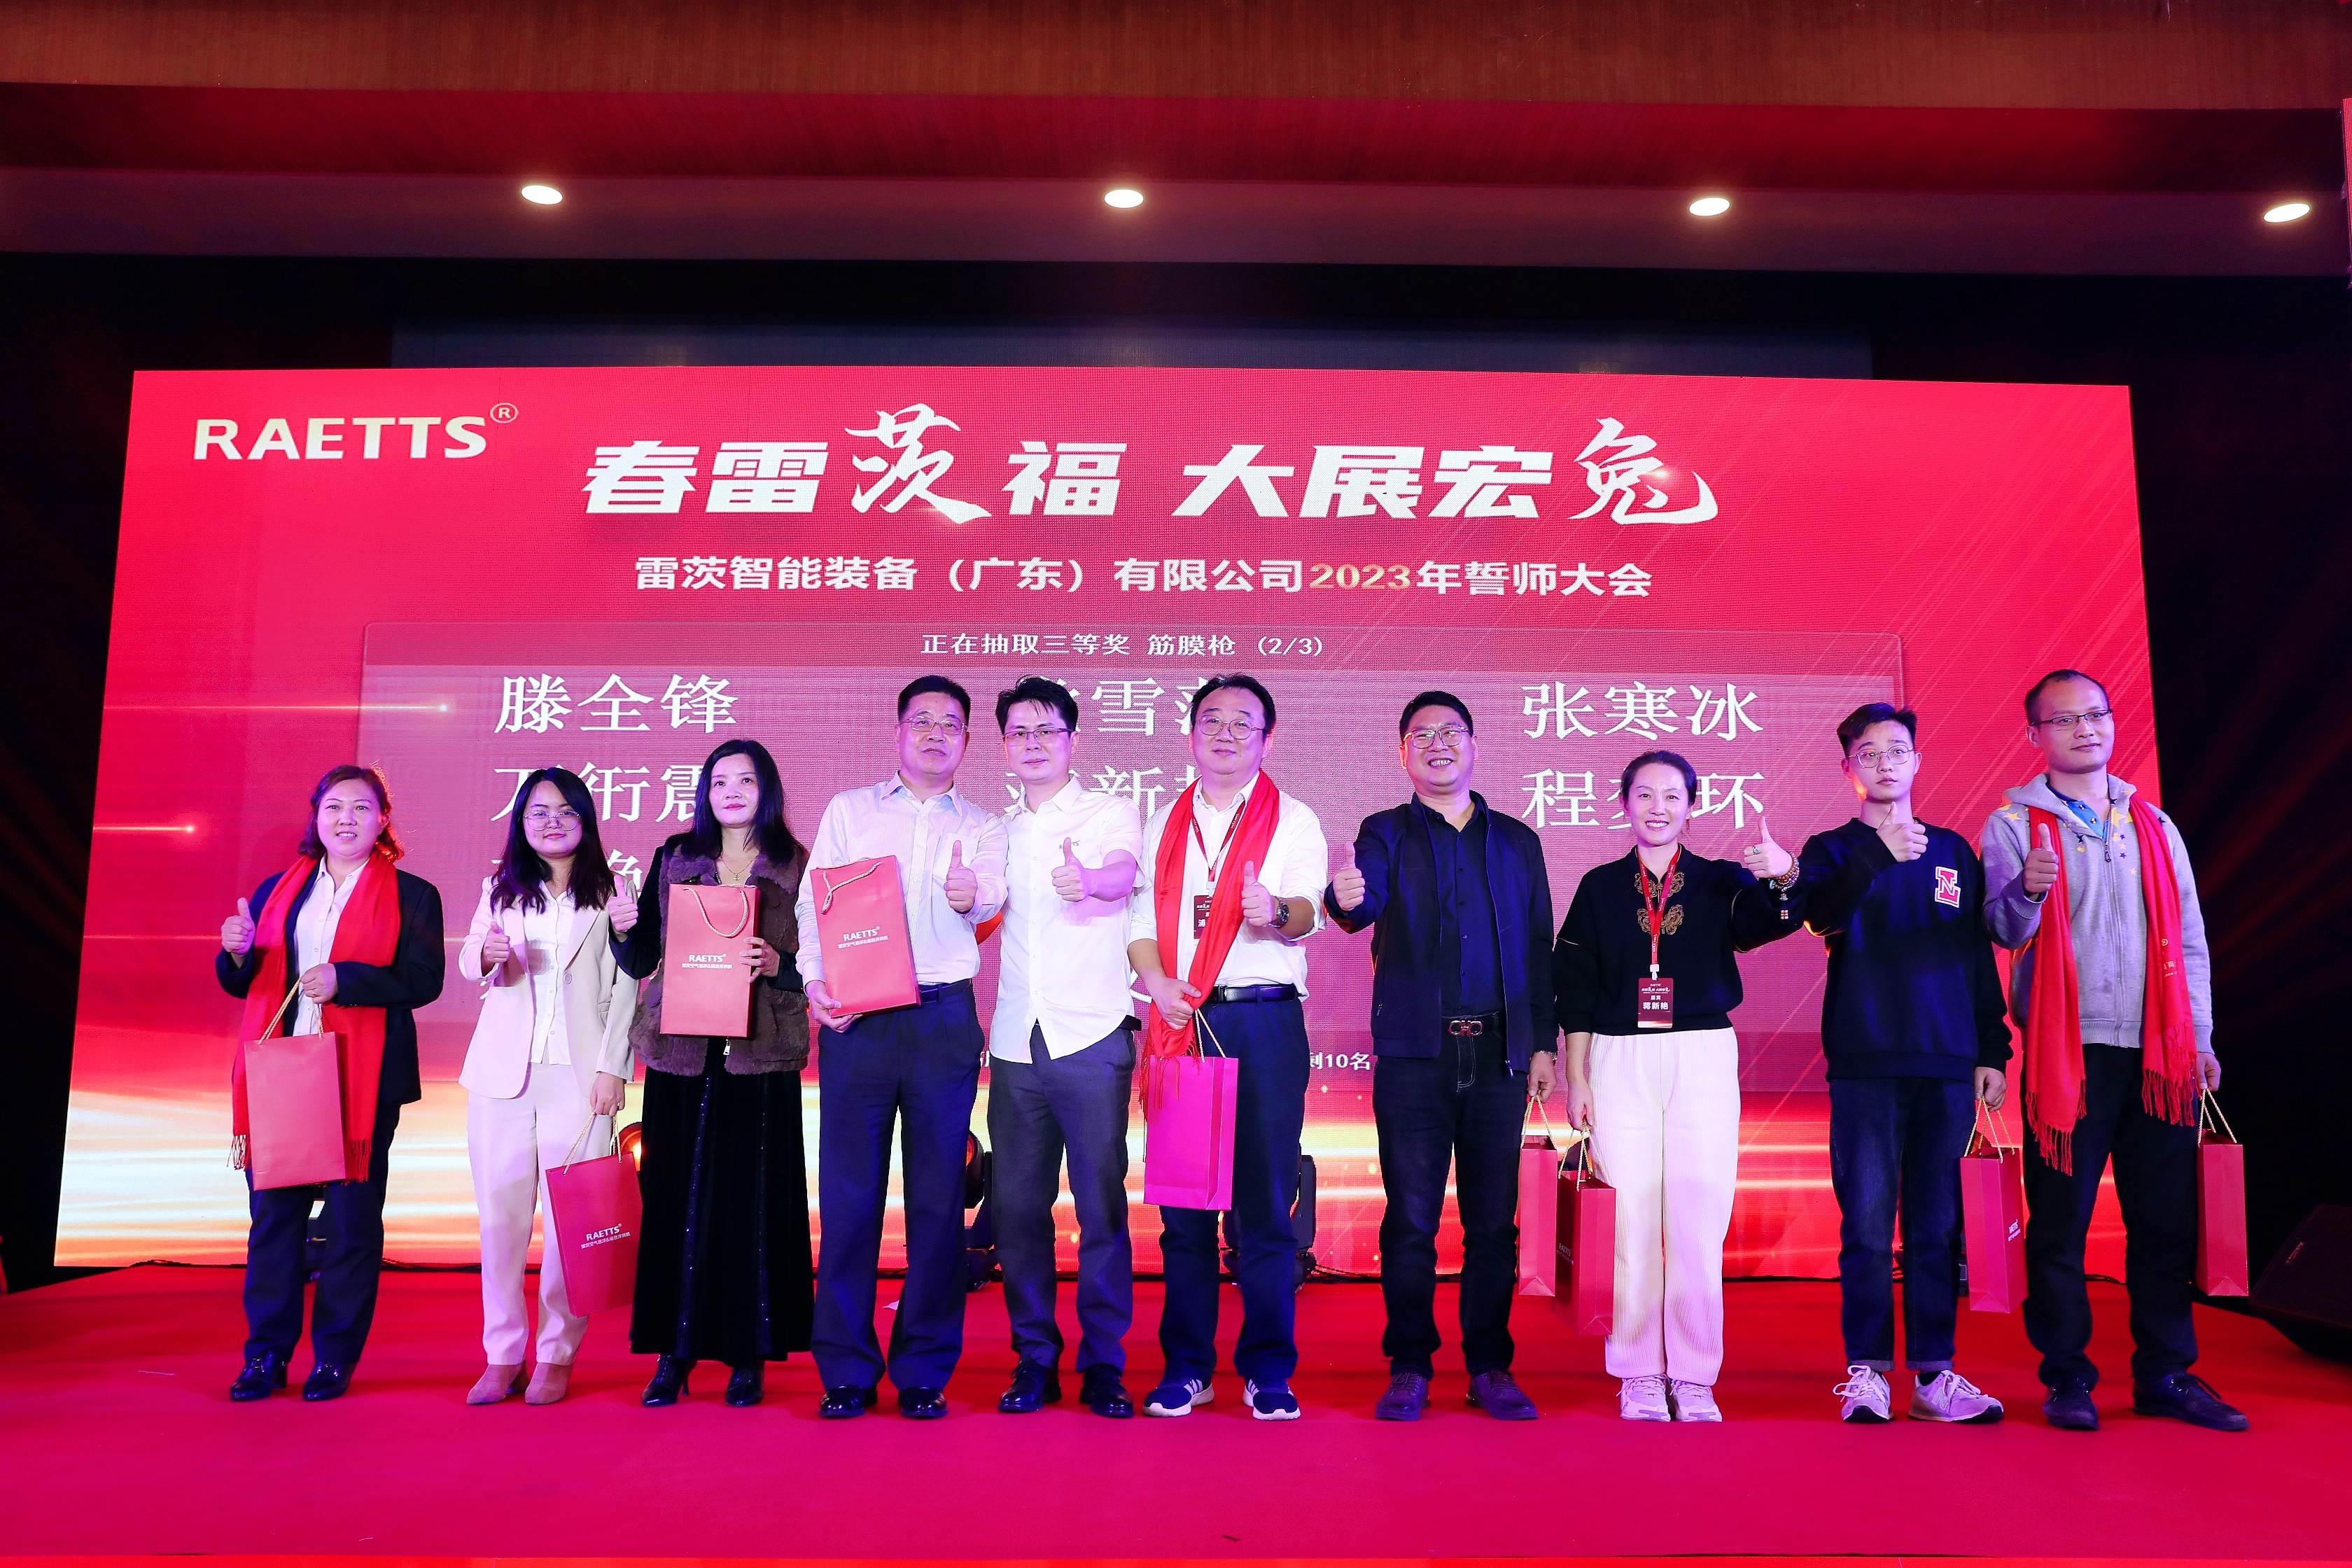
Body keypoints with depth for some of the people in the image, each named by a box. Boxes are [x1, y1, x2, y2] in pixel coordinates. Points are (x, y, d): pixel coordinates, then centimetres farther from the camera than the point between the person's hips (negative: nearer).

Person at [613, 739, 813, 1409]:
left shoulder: (797, 867, 5)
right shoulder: (673, 859, 12)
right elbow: (640, 961, 11)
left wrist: (778, 965, -17)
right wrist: (623, 927, -8)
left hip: (759, 1054, -2)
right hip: (681, 1051, 2)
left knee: (753, 1199, 0)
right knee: (678, 1198, 3)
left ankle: (747, 1356, 10)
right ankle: (674, 1352, 13)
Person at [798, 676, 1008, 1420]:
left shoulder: (983, 827, 13)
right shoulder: (847, 811, 14)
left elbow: (992, 894, -6)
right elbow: (814, 901, 7)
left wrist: (972, 895, -29)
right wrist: (815, 981, -10)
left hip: (945, 1017, 0)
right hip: (854, 1016, 0)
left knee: (938, 1195, 2)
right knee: (849, 1190, -1)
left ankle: (924, 1371, 12)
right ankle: (846, 1370, 10)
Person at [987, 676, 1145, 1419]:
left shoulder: (1111, 814, 1)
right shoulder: (996, 831, 16)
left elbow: (1122, 872, -22)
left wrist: (1088, 879, -44)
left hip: (1092, 1039, -4)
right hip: (1016, 1042, 4)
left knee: (1102, 1204, -1)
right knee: (1016, 1204, 5)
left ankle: (1103, 1365, 11)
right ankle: (1034, 1359, 18)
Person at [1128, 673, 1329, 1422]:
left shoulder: (1293, 820, 6)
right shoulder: (1162, 824, 17)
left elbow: (1306, 912, -9)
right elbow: (1140, 918, 10)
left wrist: (1277, 911, -33)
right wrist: (1157, 981, -9)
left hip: (1265, 1022, -2)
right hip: (1179, 1023, 3)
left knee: (1266, 1201, -2)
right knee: (1183, 1199, 5)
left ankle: (1268, 1370, 10)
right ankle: (1186, 1366, 16)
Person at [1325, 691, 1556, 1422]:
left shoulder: (1516, 840, 15)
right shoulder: (1387, 833, 7)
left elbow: (1539, 946, 14)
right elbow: (1365, 903, -13)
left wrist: (1544, 1042, 7)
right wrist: (1346, 898, -38)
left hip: (1498, 1055, 2)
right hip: (1415, 1054, -2)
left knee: (1494, 1221, 5)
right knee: (1411, 1219, 1)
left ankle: (1490, 1368, 16)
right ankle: (1408, 1368, 11)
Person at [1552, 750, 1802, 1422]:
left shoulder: (1721, 882, 7)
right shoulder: (1600, 887, 8)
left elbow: (1775, 918, -14)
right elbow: (1575, 990, 7)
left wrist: (1785, 876, -36)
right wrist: (1577, 1078, 2)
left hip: (1704, 1057, 0)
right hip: (1622, 1060, 0)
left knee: (1700, 1223, -1)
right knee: (1631, 1222, 1)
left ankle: (1694, 1379, 9)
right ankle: (1640, 1376, 11)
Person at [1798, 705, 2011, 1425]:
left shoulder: (1954, 851, 15)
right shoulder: (1833, 850, 7)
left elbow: (1979, 959, 16)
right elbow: (1822, 915, -16)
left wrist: (1992, 1052, 11)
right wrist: (1878, 854, -30)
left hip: (1947, 1066, 3)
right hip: (1864, 1067, -2)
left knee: (1937, 1226, 4)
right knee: (1867, 1224, -3)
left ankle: (1933, 1373, 10)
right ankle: (1867, 1372, 3)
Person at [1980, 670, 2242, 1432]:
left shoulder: (2153, 824, 15)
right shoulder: (2014, 824, 2)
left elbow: (2189, 937, 16)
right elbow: (2005, 931, -8)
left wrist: (2199, 1036, 10)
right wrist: (2025, 891, -30)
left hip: (2158, 1052, 4)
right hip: (2067, 1051, -4)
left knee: (2167, 1218, 5)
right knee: (2060, 1220, -1)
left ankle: (2165, 1373, 17)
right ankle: (2067, 1377, 8)